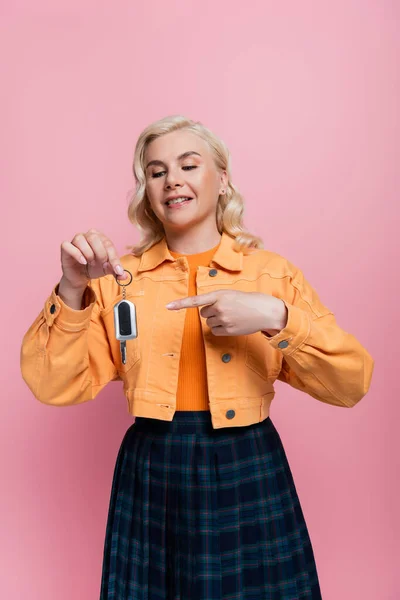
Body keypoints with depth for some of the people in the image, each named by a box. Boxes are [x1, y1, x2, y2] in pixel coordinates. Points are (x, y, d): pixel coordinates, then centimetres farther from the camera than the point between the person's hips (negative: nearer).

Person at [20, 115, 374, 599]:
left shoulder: (273, 273, -1)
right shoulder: (119, 277, 2)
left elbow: (352, 385, -7)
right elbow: (55, 387, -4)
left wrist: (276, 317, -22)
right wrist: (72, 290, -18)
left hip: (249, 476, 0)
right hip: (150, 476, 1)